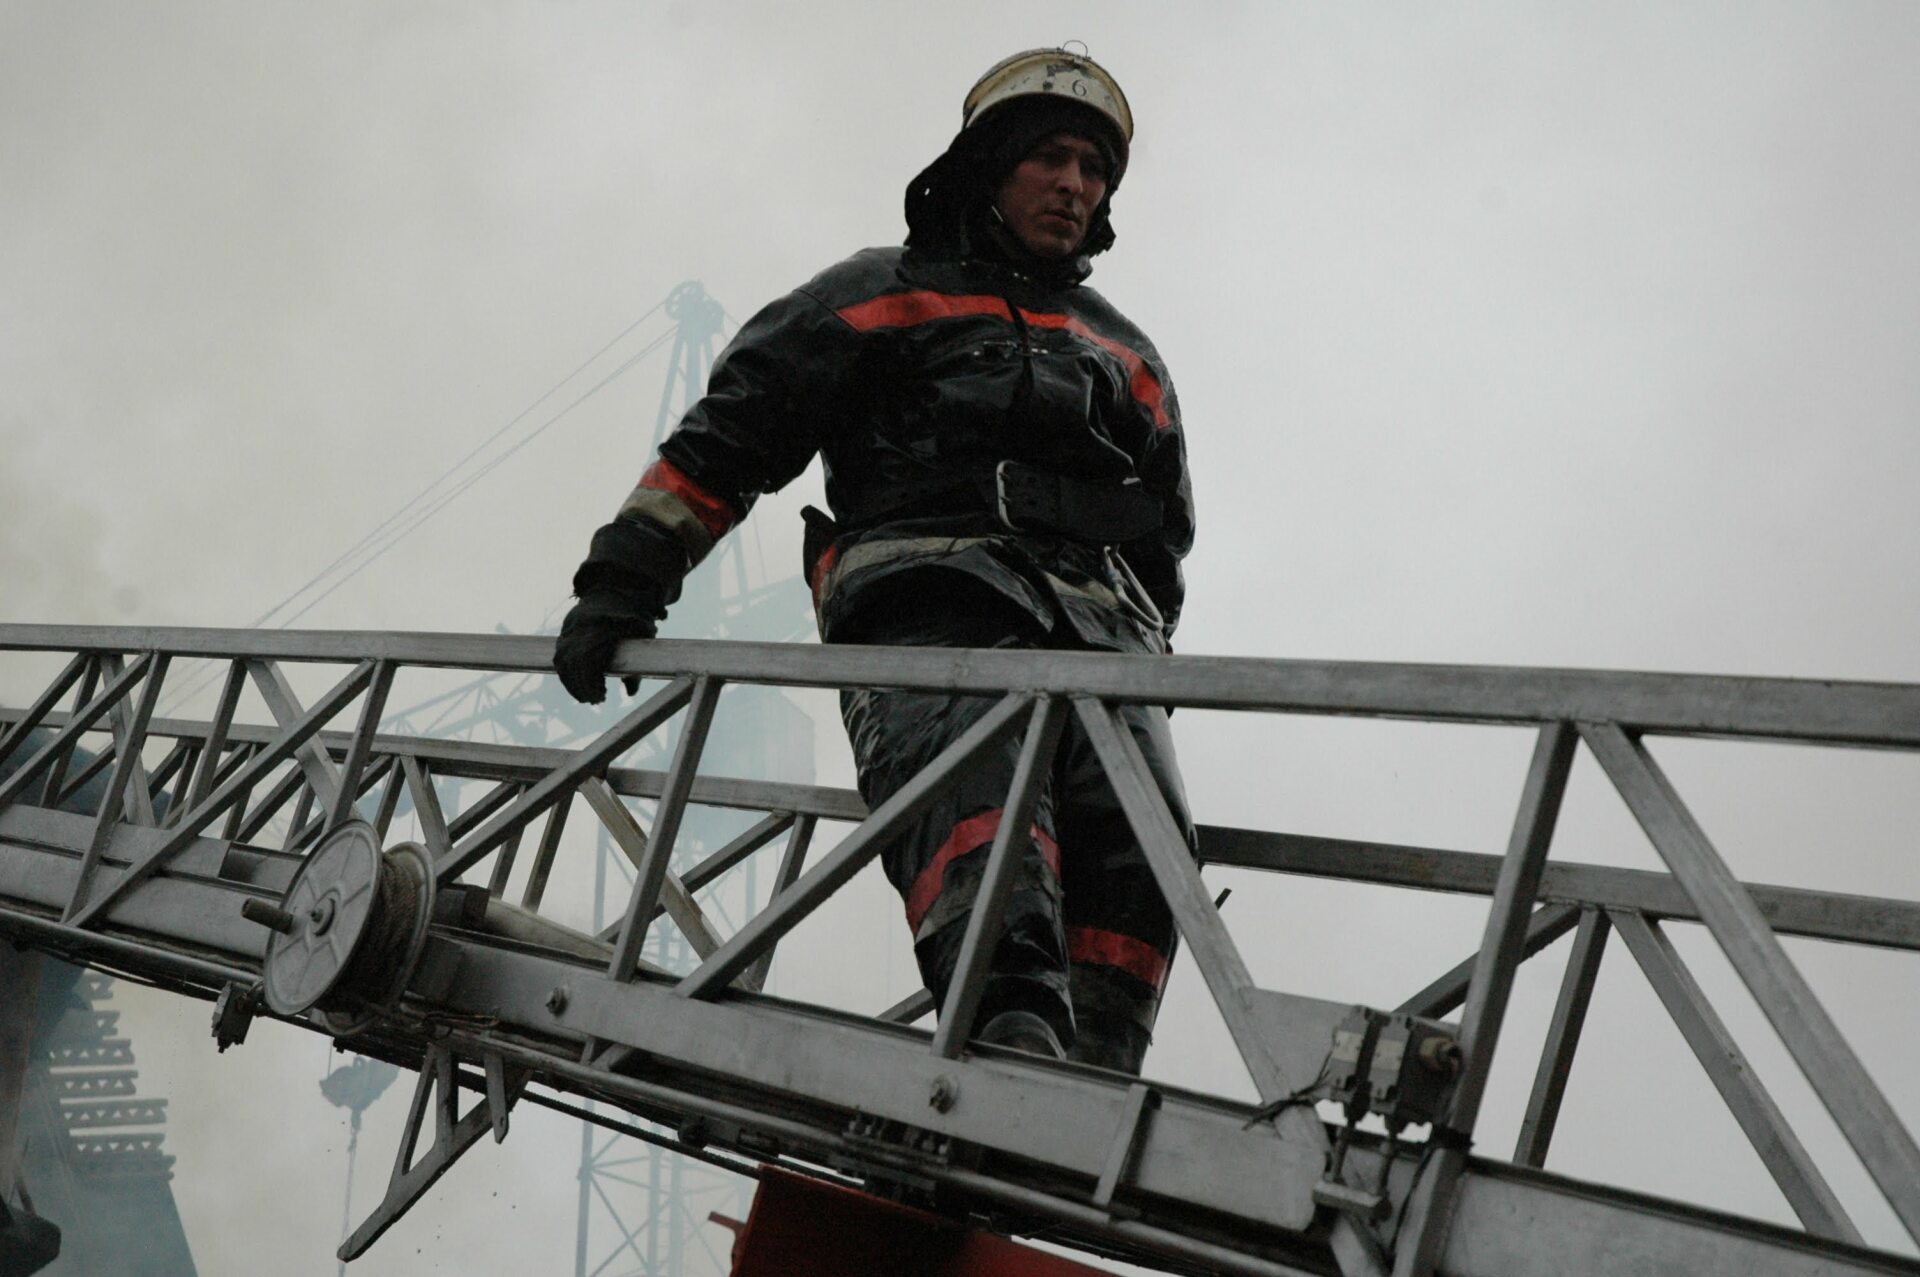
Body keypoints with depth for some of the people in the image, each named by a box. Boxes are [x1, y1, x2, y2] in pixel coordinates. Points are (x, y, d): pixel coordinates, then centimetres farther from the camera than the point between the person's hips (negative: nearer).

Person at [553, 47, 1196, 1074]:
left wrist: (1143, 667, 17)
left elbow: (1165, 532, 33)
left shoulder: (1129, 358, 35)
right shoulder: (881, 296, 22)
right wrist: (628, 577, 4)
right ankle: (1013, 1042, -53)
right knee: (979, 789, -34)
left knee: (1140, 831, -24)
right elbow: (727, 434, 14)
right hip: (929, 605, -4)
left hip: (1097, 631, 4)